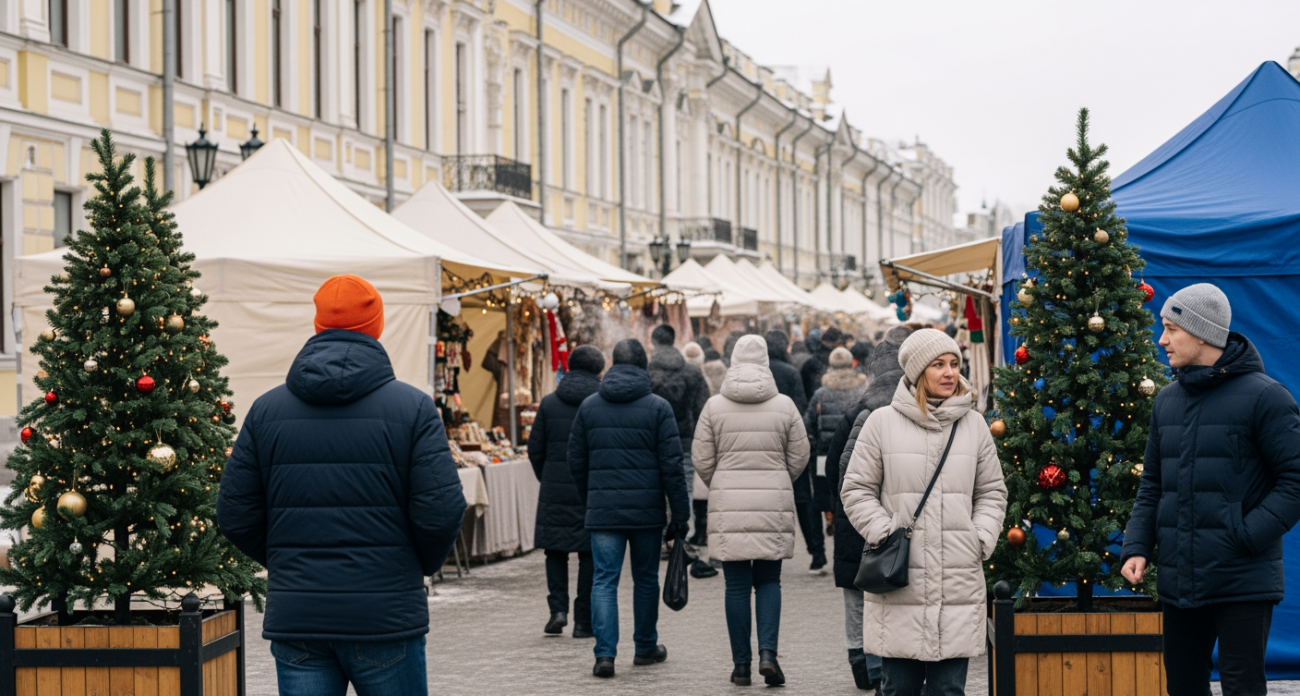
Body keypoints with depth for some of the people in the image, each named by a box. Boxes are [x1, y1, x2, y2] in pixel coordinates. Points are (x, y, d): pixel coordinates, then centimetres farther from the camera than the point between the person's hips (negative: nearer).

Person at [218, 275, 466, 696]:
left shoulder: (266, 410, 4)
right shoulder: (413, 408, -5)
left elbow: (234, 516, 3)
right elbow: (441, 511, -10)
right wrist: (423, 564, 10)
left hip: (295, 618, 2)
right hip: (386, 618, -2)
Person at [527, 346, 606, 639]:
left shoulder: (549, 403, 0)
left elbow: (535, 449, 3)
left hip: (555, 491, 1)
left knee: (555, 549, 13)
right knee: (589, 554, 6)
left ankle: (558, 608, 0)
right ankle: (583, 620, 7)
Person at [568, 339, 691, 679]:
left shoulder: (589, 406, 5)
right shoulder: (657, 408, -4)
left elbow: (576, 461, 9)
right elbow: (672, 464, -7)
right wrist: (680, 513, -3)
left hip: (603, 509, 1)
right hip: (646, 510, -1)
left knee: (604, 580, 0)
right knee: (646, 578, 13)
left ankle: (605, 653, -10)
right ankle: (646, 647, 25)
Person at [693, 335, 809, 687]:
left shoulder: (715, 406, -3)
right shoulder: (784, 406, -2)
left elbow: (702, 460, 0)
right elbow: (799, 457, 3)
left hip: (728, 503, 0)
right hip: (774, 503, 0)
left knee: (737, 585, 6)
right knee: (768, 581, 11)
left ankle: (741, 664, 8)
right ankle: (768, 652, -6)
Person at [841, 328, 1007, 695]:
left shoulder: (974, 424, 10)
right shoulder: (882, 422, 2)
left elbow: (992, 492, 17)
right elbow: (857, 489, 6)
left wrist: (981, 539, 2)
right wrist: (885, 534, -6)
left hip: (958, 584, 2)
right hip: (899, 585, -2)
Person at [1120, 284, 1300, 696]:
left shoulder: (1263, 397, -9)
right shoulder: (1167, 400, 11)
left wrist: (1247, 536, -19)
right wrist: (1137, 547, 3)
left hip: (1242, 584, -6)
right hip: (1179, 582, 6)